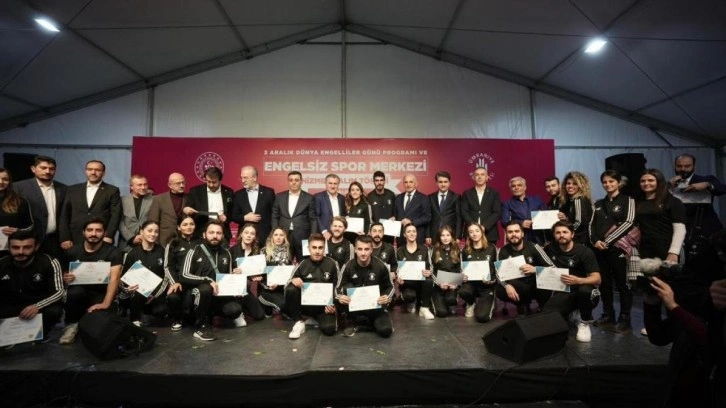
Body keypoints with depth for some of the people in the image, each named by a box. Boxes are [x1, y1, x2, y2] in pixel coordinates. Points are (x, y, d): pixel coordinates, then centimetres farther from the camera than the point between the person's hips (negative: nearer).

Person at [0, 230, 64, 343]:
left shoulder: (49, 263, -15)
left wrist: (37, 306, -36)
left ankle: (42, 331, 3)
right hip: (10, 308, 3)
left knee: (54, 311, -34)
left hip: (40, 305, -3)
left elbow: (59, 291, -19)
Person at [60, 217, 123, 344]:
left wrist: (106, 303, -32)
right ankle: (71, 325, -7)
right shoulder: (73, 251, 6)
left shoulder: (113, 252, -6)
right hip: (79, 292, 2)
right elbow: (64, 275, 15)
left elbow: (114, 278, -18)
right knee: (75, 292, -34)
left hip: (101, 295, -2)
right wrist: (65, 279, -12)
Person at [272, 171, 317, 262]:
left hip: (302, 237, -2)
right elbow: (275, 217, 10)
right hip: (283, 236, 2)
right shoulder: (279, 197, 9)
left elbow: (313, 219, 1)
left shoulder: (309, 198, 2)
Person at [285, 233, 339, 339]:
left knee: (329, 329, -28)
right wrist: (293, 281, -24)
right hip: (305, 304, 1)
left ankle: (318, 318, 9)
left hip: (324, 305, -1)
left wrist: (333, 305, -10)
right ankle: (299, 322, -9)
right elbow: (287, 286, 0)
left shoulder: (332, 264, -3)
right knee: (290, 290, -27)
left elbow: (337, 287, 5)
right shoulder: (302, 264, -3)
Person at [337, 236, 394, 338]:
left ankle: (371, 320, 8)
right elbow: (338, 288, -6)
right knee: (347, 288, -28)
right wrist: (339, 297, -29)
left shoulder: (380, 266, -14)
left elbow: (390, 287, -1)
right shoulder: (348, 266, -13)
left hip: (375, 305, -1)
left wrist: (387, 297, -23)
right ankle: (352, 322, -9)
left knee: (385, 330, -25)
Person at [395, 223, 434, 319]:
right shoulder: (400, 251, 7)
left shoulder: (424, 249, 8)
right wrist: (398, 278, -16)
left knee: (429, 281, -37)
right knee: (409, 295, -36)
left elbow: (430, 267, 4)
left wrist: (428, 272, -21)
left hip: (422, 280, 1)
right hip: (407, 283, 0)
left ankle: (424, 308, -16)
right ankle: (411, 302, 6)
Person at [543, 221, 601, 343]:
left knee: (585, 291, -40)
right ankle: (568, 312, 14)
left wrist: (577, 280, -38)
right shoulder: (550, 250, 1)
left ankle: (584, 323, -8)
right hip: (562, 293, 2)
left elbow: (597, 279, -19)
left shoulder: (585, 251, -10)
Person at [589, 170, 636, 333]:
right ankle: (608, 315, 19)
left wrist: (607, 240, -14)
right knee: (604, 283, 9)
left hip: (617, 247, -5)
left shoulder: (627, 200, 3)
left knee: (622, 283, 0)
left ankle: (625, 319, 7)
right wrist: (595, 240, -9)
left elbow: (628, 222, -10)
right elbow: (591, 224, 10)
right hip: (599, 249, 5)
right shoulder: (598, 204, 17)